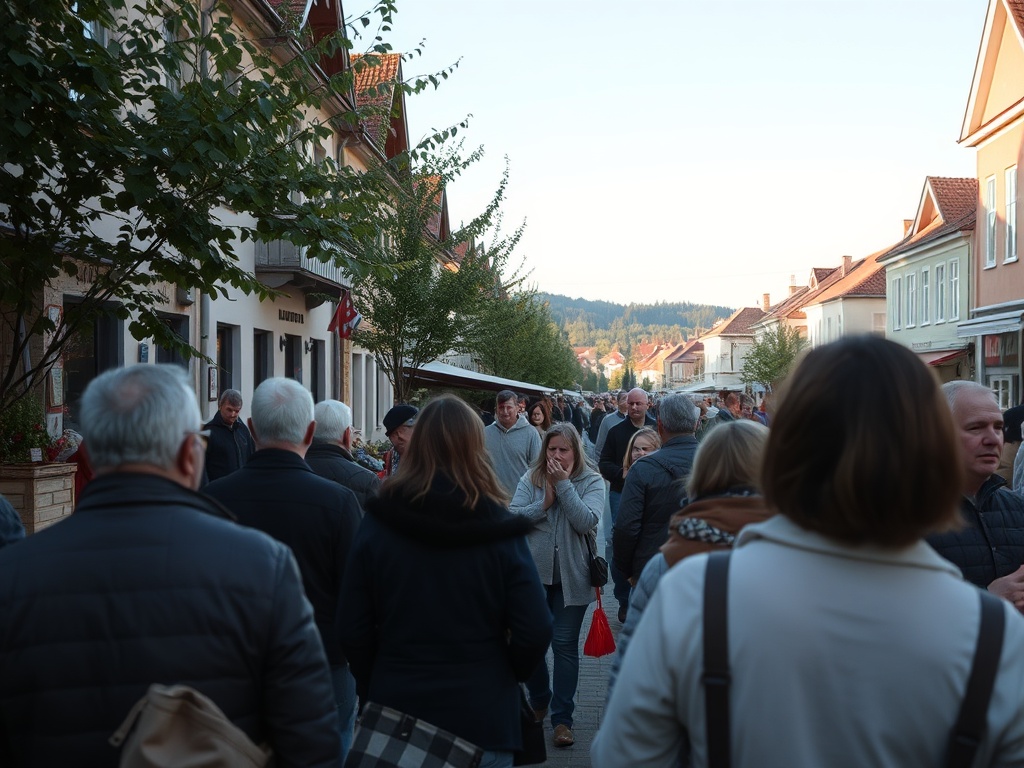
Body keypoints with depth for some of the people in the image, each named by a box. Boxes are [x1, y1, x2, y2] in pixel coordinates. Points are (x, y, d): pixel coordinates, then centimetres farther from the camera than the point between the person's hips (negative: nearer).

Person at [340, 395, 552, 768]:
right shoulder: (499, 530, -11)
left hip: (395, 713, 1)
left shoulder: (377, 524, -8)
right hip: (481, 716, -1)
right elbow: (534, 632, -12)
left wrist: (373, 687, 11)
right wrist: (502, 677, 8)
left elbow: (353, 631, -5)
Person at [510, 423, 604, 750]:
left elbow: (587, 521, -20)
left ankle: (562, 717, 13)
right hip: (534, 573, 2)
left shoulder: (592, 482, -4)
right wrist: (545, 501, -18)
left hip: (571, 576, -2)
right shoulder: (531, 479, 0)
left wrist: (563, 485, -19)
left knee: (565, 645, 3)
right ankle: (539, 700, 37)